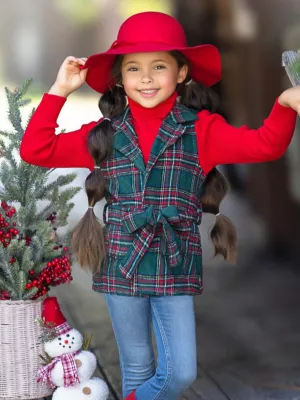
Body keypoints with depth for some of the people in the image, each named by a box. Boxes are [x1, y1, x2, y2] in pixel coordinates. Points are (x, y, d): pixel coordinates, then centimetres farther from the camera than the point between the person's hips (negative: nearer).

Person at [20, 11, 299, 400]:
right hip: (121, 267, 1)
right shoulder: (103, 135, 3)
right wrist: (59, 91, -2)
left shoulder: (201, 129, -2)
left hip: (177, 269, -1)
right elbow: (36, 150, 3)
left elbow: (264, 145, -12)